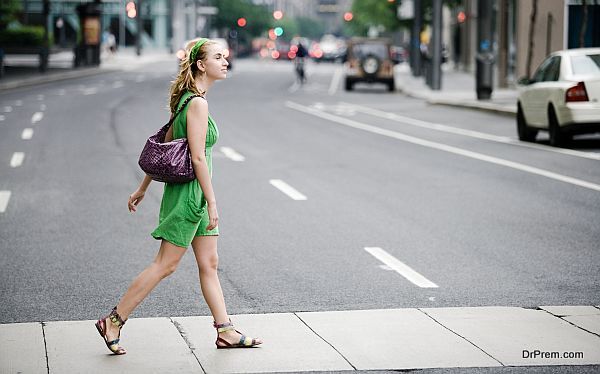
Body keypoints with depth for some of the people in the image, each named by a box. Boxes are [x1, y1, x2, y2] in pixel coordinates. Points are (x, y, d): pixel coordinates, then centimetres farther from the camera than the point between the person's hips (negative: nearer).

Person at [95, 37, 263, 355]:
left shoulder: (187, 100, 12)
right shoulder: (198, 103, -17)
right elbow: (198, 157, -21)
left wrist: (143, 188, 19)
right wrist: (212, 203, -19)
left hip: (193, 193, 10)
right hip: (189, 190, -10)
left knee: (209, 264, 10)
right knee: (165, 265, -4)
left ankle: (225, 331, 13)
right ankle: (113, 322, 2)